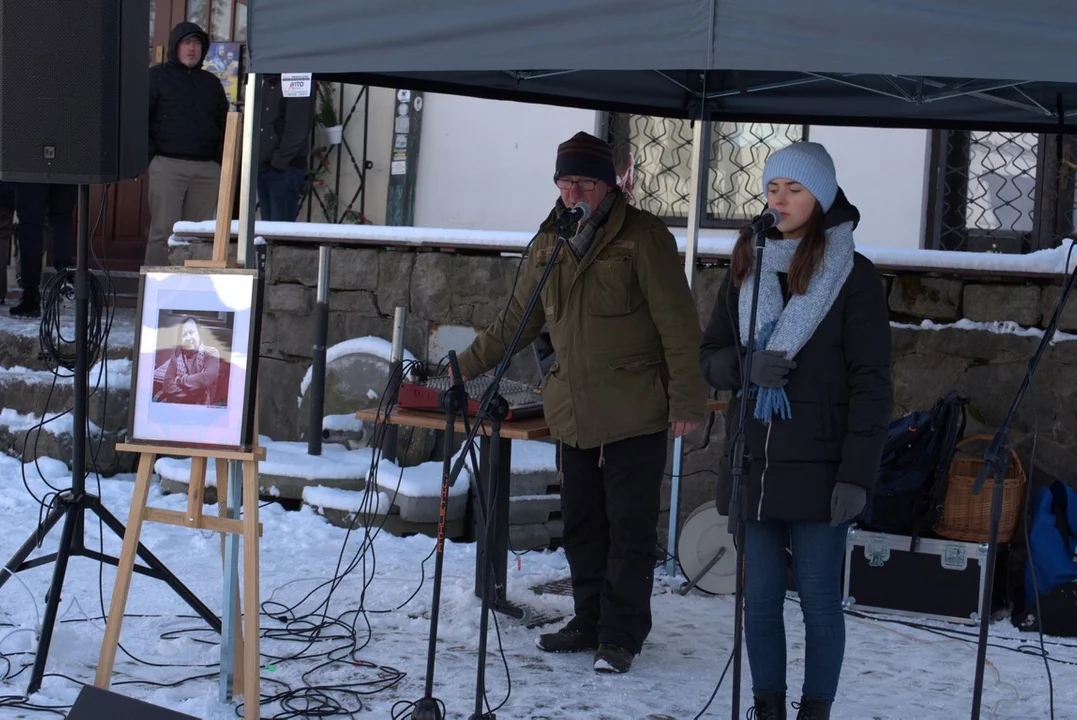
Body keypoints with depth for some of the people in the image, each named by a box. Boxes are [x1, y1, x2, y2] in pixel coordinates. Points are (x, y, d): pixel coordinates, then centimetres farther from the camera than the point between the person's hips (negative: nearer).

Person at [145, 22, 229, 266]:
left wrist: (222, 160, 12)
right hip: (167, 164, -4)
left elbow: (223, 124, 23)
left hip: (207, 169, 4)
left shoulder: (211, 82, 19)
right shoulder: (157, 77, 5)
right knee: (163, 231, -9)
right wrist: (149, 155, -7)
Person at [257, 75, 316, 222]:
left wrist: (278, 162, -16)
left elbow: (297, 130, -16)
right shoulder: (268, 83, 16)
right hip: (263, 167, 8)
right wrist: (257, 160, 9)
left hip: (285, 169, -8)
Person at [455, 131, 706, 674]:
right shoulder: (548, 246, 9)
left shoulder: (642, 237, -10)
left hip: (635, 413, -6)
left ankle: (621, 634, 8)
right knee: (581, 523, 13)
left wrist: (686, 400, -15)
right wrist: (465, 365, 17)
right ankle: (591, 622, 25)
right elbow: (515, 322, 20)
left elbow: (677, 323, -12)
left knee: (629, 527, -1)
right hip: (574, 414, 6)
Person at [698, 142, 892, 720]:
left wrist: (856, 475, -13)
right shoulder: (746, 266, 10)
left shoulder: (852, 276, -4)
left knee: (819, 601, 3)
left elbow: (870, 384, -7)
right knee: (760, 598, 9)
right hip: (751, 464, 4)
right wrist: (747, 367, -11)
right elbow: (710, 356, 12)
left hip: (817, 470, -4)